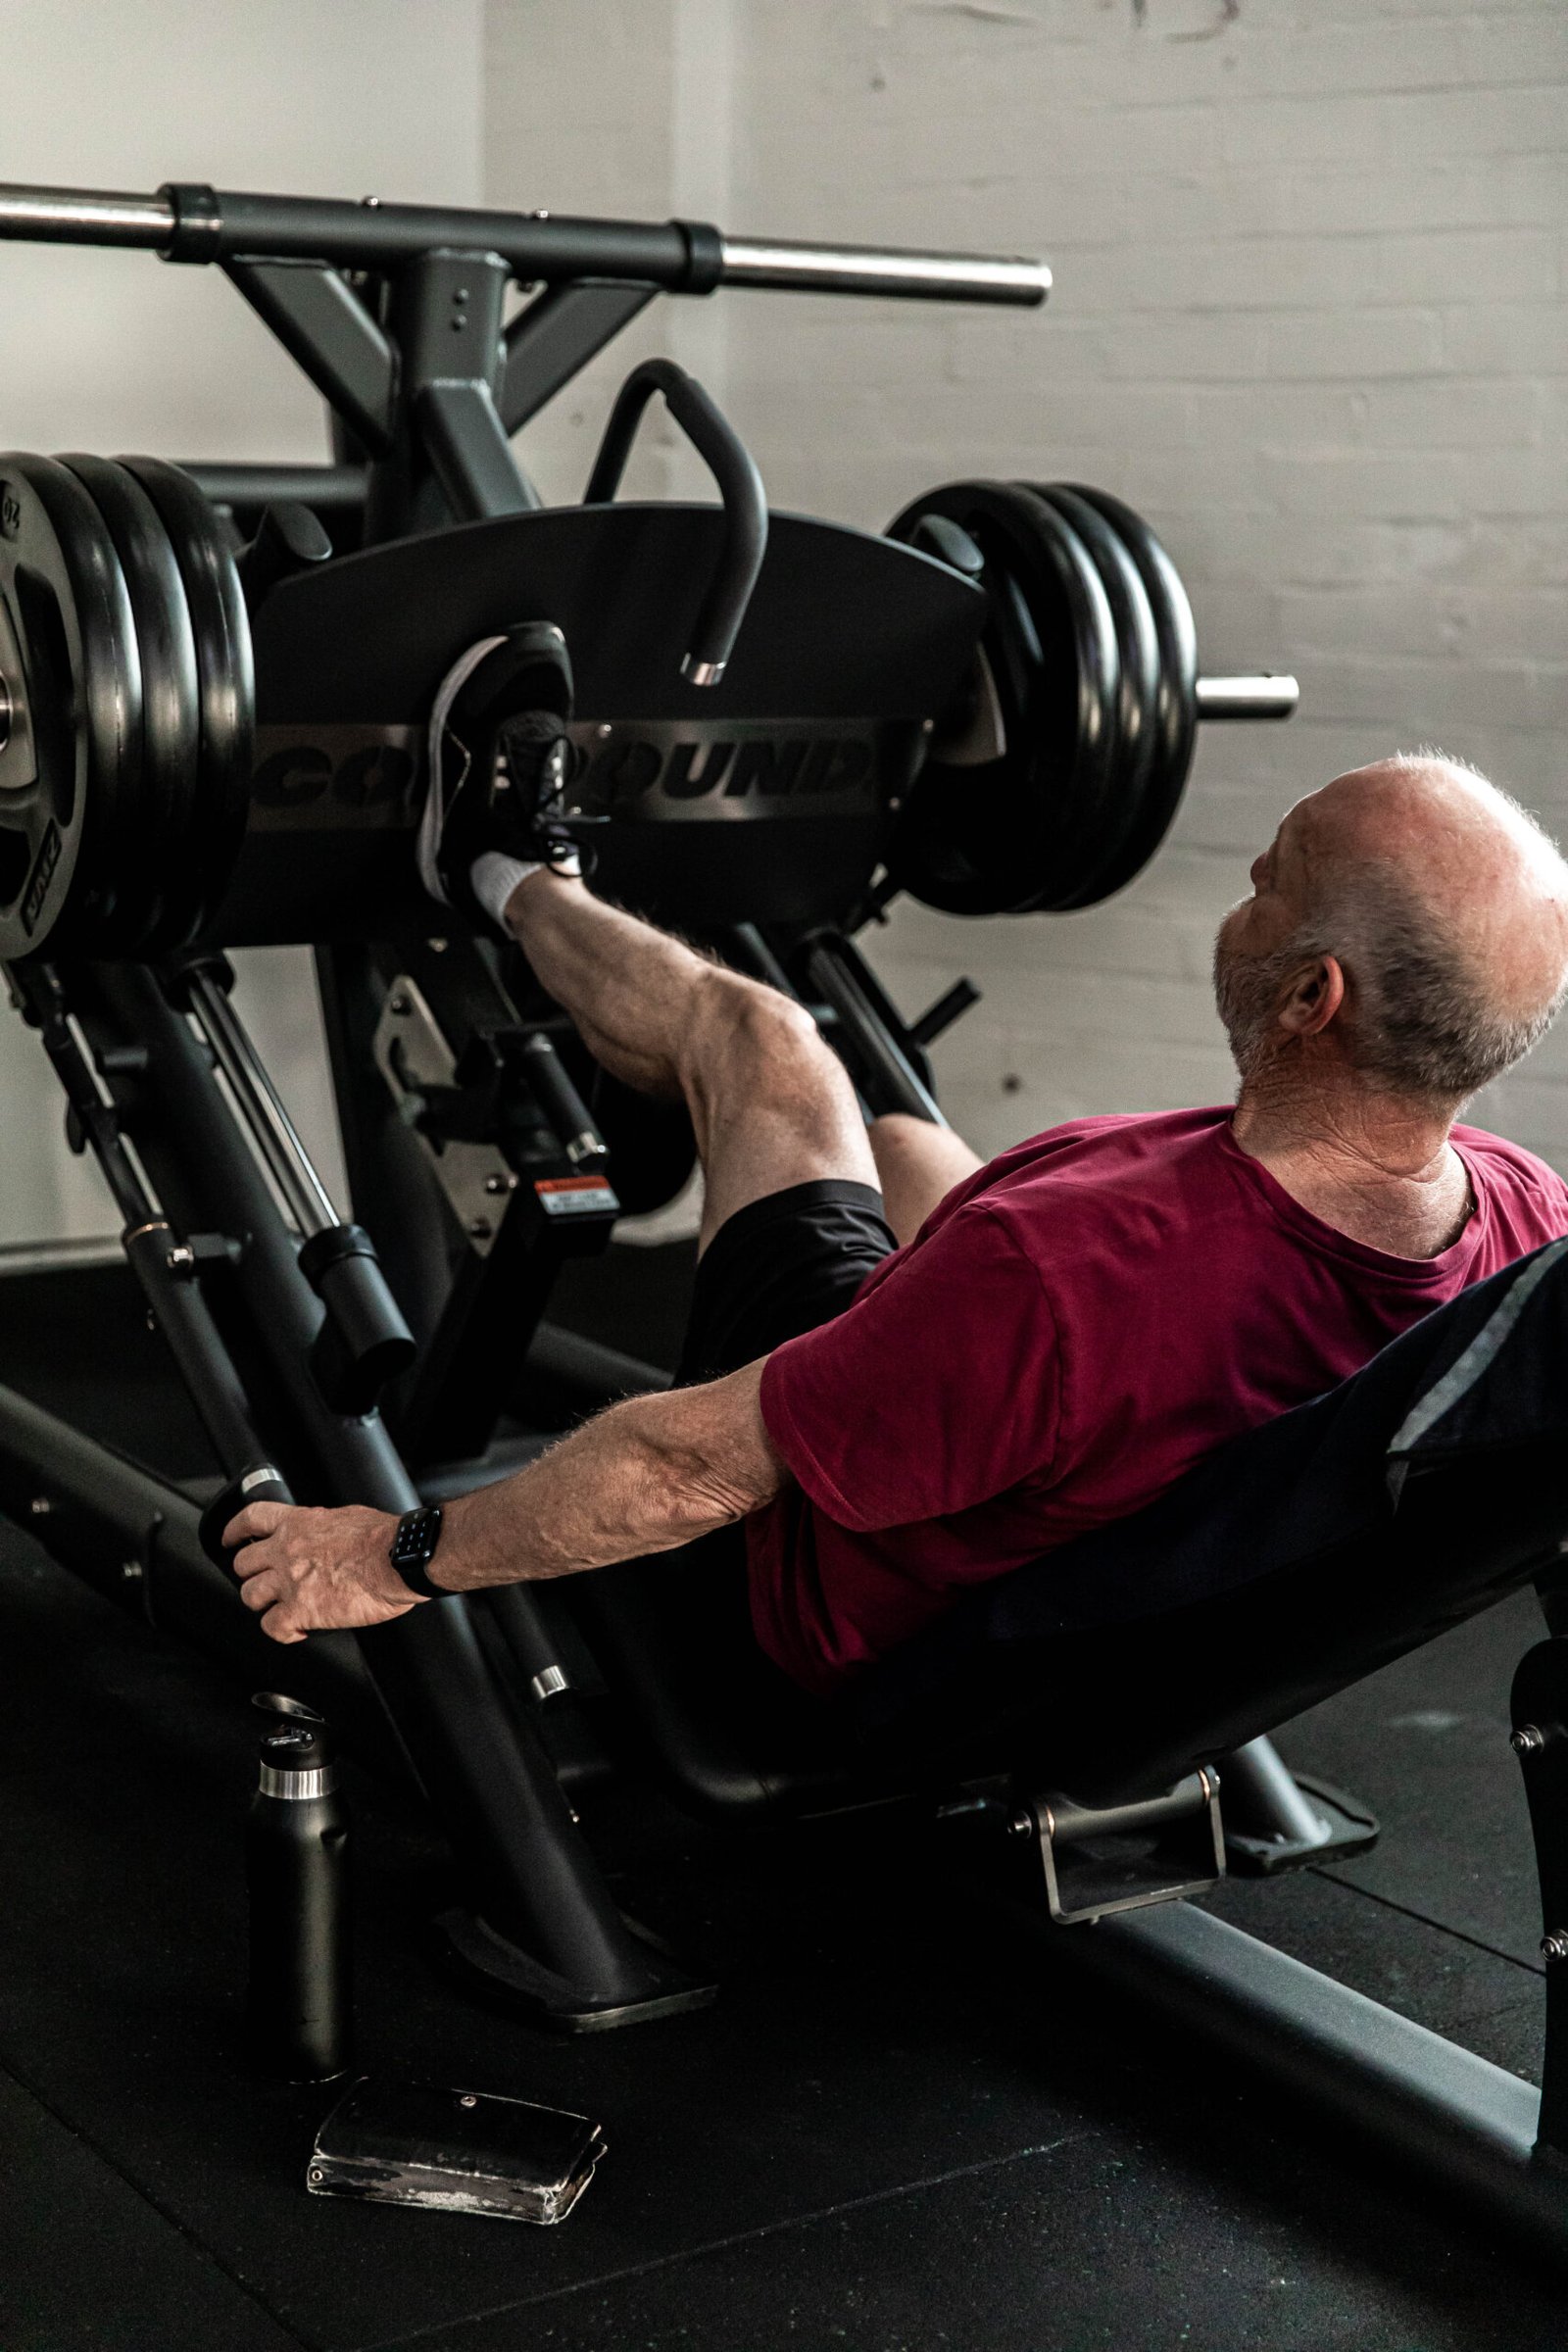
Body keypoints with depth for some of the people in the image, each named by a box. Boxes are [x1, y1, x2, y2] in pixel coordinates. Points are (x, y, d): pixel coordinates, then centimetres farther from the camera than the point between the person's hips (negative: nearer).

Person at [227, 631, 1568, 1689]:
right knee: (904, 1147, 27)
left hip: (876, 1626, -5)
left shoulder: (1061, 1270, -46)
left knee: (758, 1041, 10)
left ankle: (514, 873, 42)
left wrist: (393, 1558, -17)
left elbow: (701, 1462, -33)